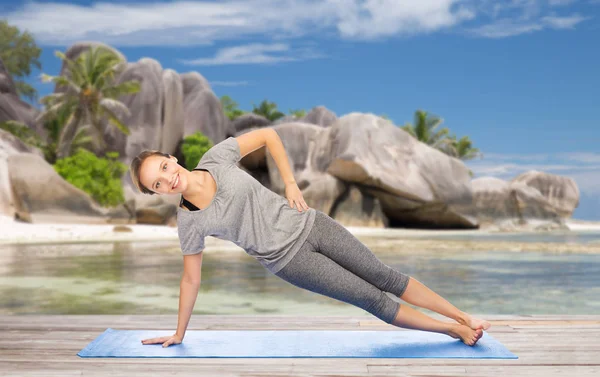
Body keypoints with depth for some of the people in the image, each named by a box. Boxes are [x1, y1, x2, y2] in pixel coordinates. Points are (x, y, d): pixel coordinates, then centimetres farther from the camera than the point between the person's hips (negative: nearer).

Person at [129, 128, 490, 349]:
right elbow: (191, 279, 0)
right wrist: (178, 334, 6)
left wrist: (290, 183, -5)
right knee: (373, 299, 1)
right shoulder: (190, 222, -11)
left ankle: (465, 317, 23)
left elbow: (268, 135, 1)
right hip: (289, 258, -2)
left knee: (386, 277, 7)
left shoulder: (217, 156, -11)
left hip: (306, 223, 2)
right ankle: (455, 331, 19)